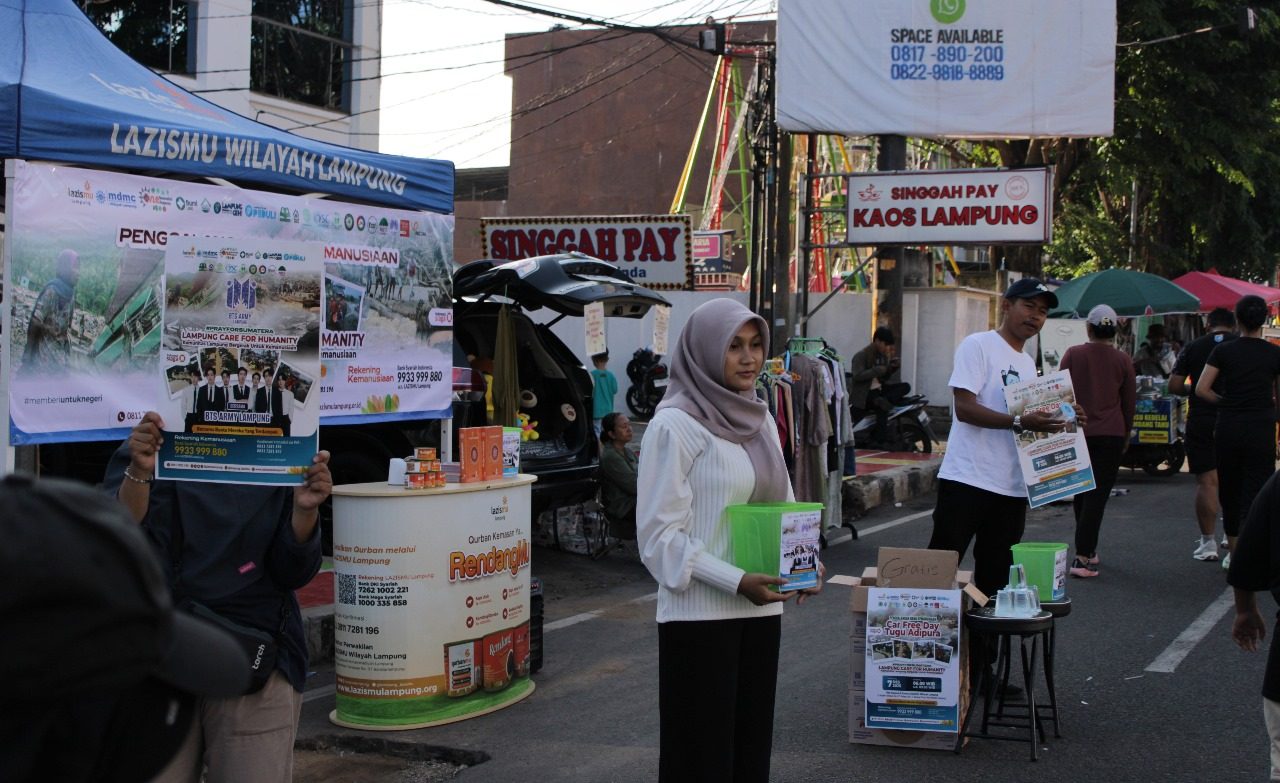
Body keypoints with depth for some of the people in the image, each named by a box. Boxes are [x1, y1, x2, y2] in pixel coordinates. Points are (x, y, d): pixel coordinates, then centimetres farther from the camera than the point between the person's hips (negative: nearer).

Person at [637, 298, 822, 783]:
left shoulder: (760, 419, 10)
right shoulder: (675, 424, -11)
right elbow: (658, 533, -14)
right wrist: (735, 581, -21)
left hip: (761, 610, 7)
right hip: (699, 615, -7)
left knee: (752, 744, 12)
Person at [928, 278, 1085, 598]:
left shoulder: (1029, 363, 21)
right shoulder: (977, 346, -5)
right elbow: (964, 407, -16)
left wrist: (1061, 420, 7)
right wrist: (1020, 422, -25)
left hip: (1013, 487, 8)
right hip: (967, 479, -8)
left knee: (996, 579, 11)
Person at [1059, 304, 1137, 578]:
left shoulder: (1073, 355, 0)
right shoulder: (1122, 359, 0)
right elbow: (1130, 401, 6)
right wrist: (1126, 433, 20)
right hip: (1110, 434, -1)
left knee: (1080, 493, 16)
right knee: (1097, 495, -4)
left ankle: (1088, 551, 24)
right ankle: (1083, 557, -13)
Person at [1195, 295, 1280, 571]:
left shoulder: (1223, 351, -2)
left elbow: (1201, 389, -7)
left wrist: (1225, 402, 7)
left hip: (1228, 427, 1)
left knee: (1229, 490, 15)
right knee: (1254, 494, 0)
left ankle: (1233, 553, 23)